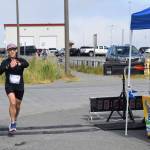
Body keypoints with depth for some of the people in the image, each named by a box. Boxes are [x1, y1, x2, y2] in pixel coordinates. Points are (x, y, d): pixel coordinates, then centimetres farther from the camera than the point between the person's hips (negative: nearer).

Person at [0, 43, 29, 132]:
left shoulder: (21, 61, -2)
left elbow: (26, 64, -26)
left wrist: (18, 64, -46)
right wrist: (8, 66, -31)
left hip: (20, 87, 2)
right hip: (9, 86, -2)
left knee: (17, 106, 14)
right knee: (12, 103, -24)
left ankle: (14, 122, 39)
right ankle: (13, 124, -18)